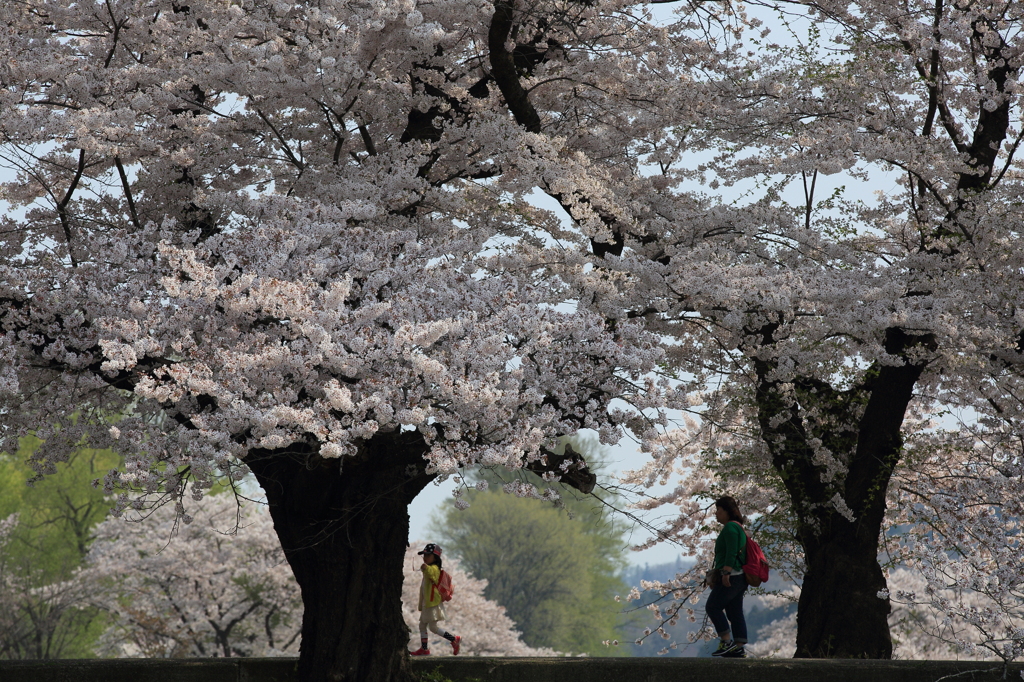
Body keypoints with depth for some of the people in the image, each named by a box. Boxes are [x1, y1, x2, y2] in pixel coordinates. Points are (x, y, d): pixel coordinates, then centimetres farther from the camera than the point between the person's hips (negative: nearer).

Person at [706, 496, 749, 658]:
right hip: (738, 578, 10)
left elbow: (731, 553, -20)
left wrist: (725, 573, -24)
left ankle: (726, 641, -11)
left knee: (713, 606, -8)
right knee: (735, 612, 7)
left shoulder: (730, 527, -10)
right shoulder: (737, 527, 22)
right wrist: (715, 576, 26)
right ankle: (739, 647, 4)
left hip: (731, 576, -10)